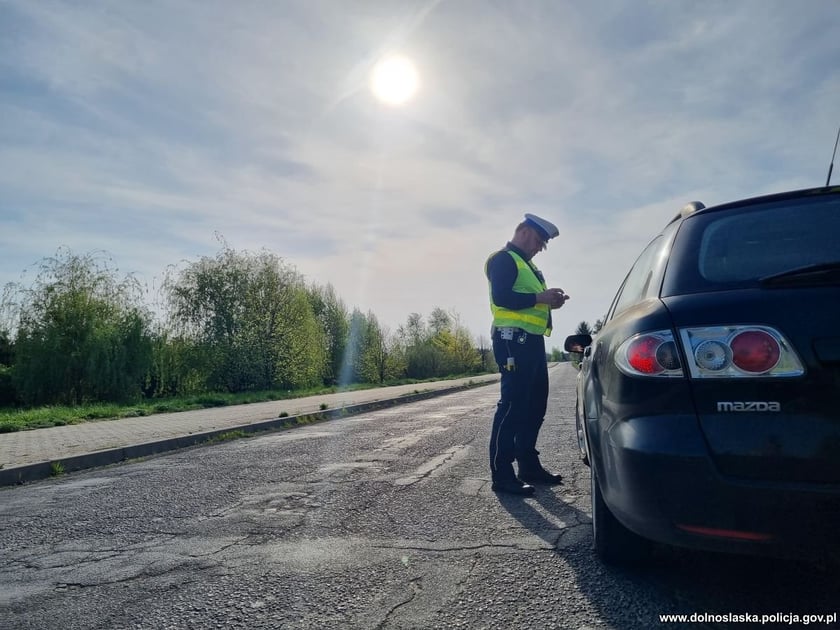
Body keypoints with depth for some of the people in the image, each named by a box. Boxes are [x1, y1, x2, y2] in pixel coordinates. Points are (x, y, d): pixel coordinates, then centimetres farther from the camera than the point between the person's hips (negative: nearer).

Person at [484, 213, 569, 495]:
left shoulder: (526, 264, 26)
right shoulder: (503, 259, -5)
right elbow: (501, 297, -19)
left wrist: (550, 301, 9)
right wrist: (540, 297, -16)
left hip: (532, 341, 10)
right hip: (514, 340, -10)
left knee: (535, 405, 12)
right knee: (512, 404, -11)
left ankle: (529, 466, 21)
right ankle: (501, 474, -7)